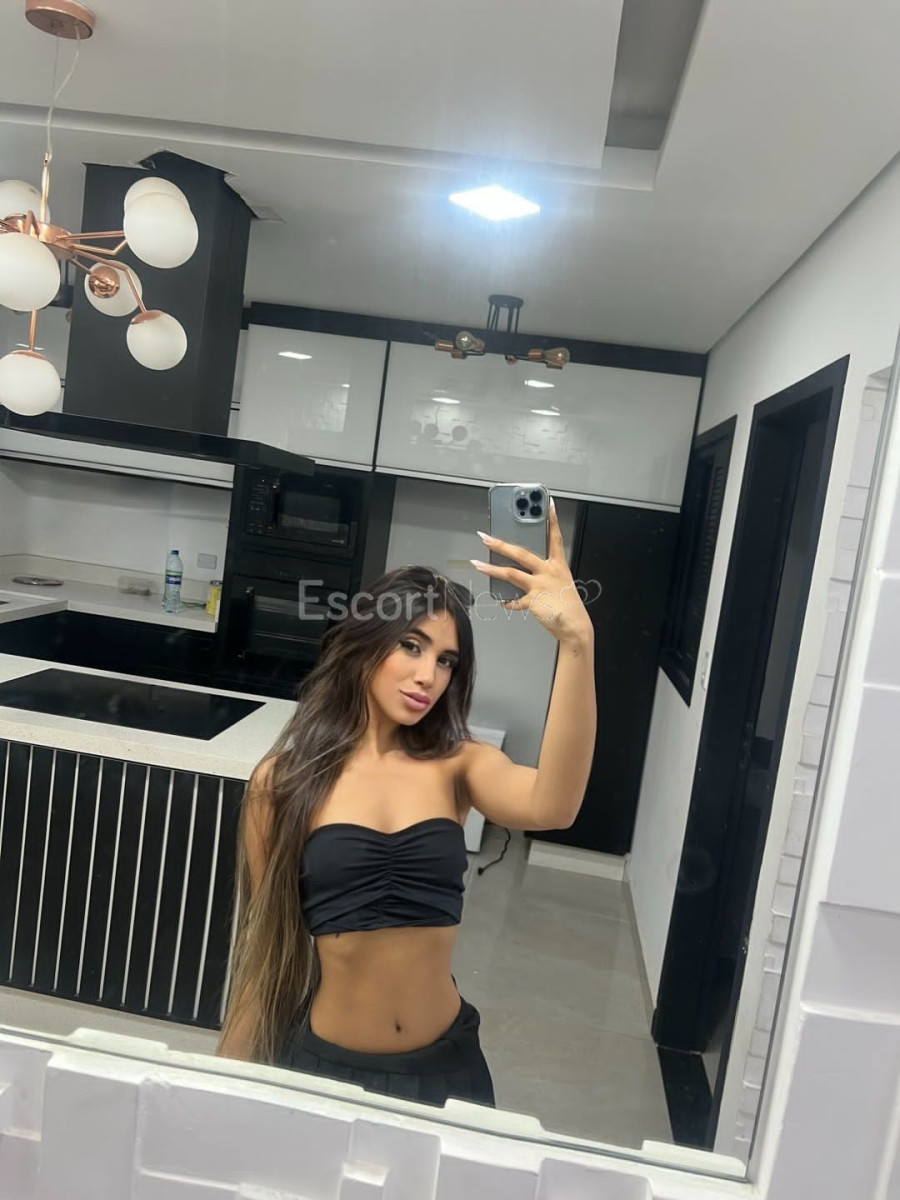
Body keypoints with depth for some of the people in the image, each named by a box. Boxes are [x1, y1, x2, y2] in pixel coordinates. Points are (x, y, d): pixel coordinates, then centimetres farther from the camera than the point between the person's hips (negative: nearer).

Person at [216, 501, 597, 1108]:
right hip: (325, 1062, -1)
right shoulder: (286, 778, -8)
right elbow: (266, 938, 0)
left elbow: (551, 806, -29)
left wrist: (576, 643, -41)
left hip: (444, 1063, 1)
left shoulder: (458, 765, -7)